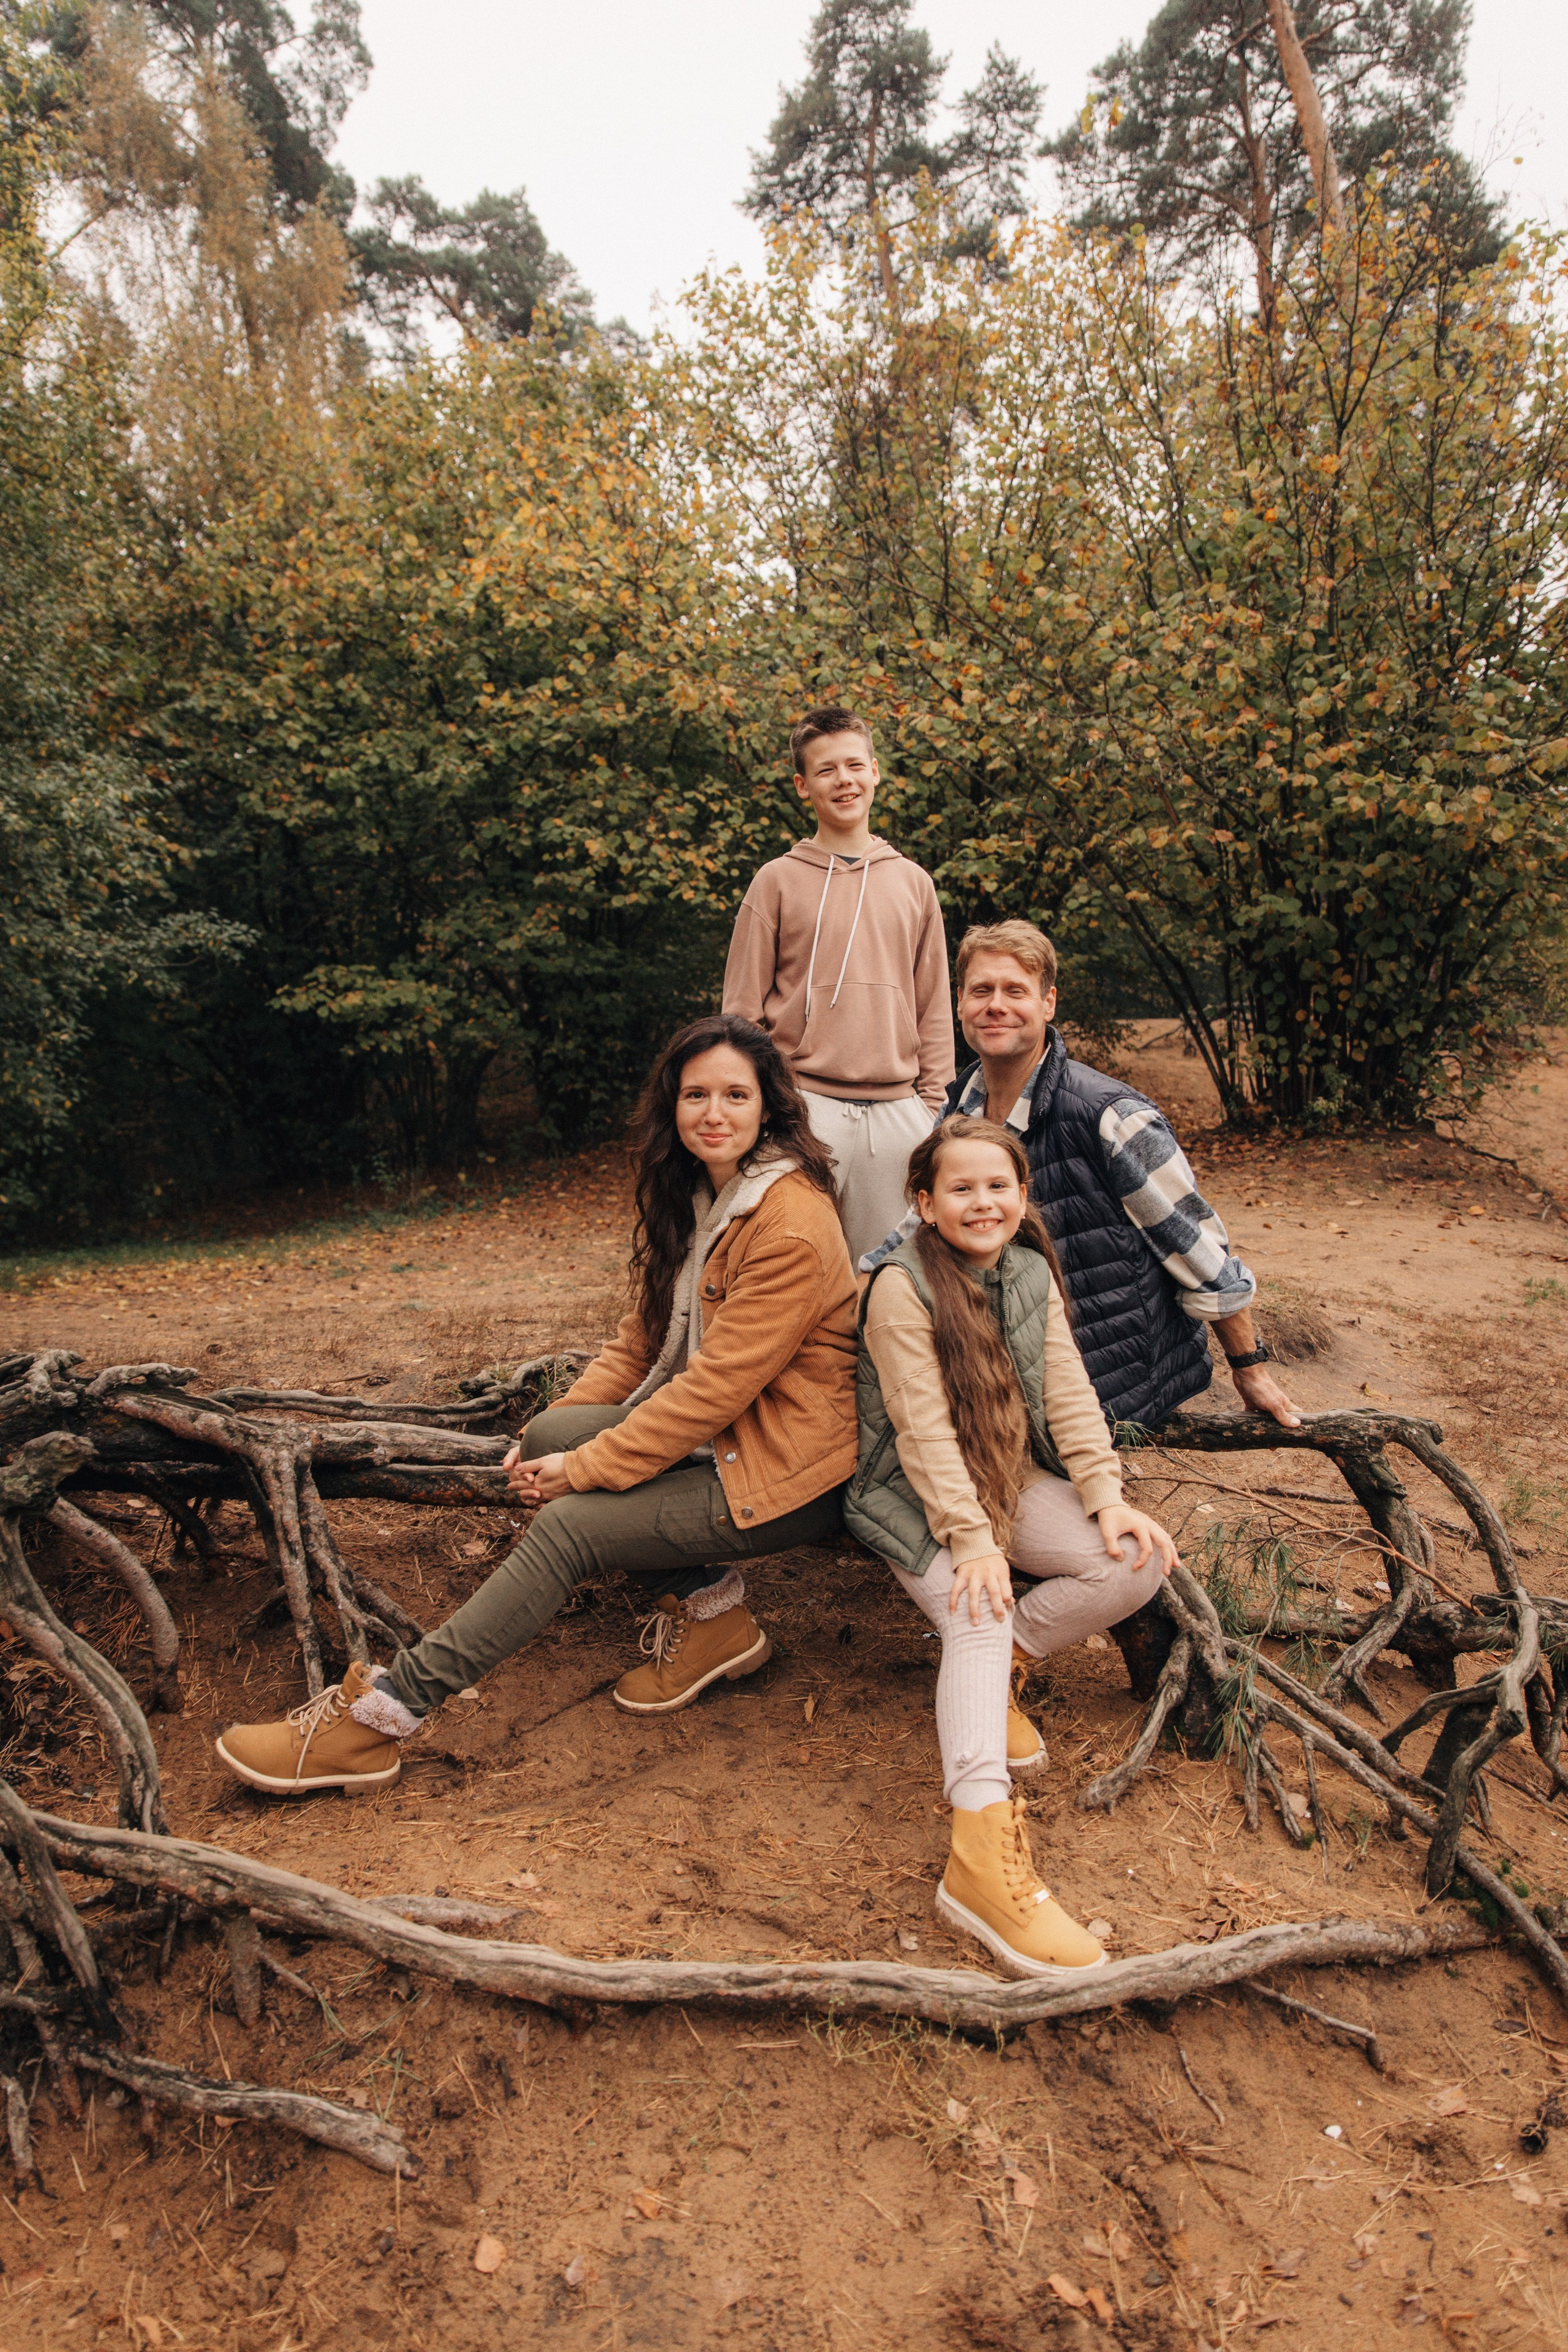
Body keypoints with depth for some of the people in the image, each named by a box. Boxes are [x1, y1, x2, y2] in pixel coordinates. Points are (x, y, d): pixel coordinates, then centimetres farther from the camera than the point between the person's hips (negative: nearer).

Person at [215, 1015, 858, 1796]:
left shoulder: (793, 1227, -22)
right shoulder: (688, 1196, 7)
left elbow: (714, 1387, -24)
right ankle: (707, 1610, -1)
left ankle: (380, 1716, -11)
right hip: (714, 1431, 8)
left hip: (786, 1472, -8)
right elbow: (641, 1339, 9)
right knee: (550, 1437, -10)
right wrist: (561, 1429, -5)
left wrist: (586, 1468, -19)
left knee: (567, 1525, -19)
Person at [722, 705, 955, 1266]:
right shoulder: (778, 880, 4)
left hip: (898, 1110, 3)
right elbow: (742, 1010, 4)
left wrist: (934, 1104, 7)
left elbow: (934, 1009, 14)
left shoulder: (913, 882, 13)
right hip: (805, 1108, -3)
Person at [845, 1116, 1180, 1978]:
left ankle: (990, 1674, 1)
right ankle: (982, 1850, -36)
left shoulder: (1032, 1275, 4)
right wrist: (972, 1540, -26)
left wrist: (1107, 1498, -12)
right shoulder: (902, 1286, -16)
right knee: (978, 1615, -30)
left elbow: (1069, 1393, 0)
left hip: (1014, 1480, 6)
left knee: (1137, 1564, -14)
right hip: (915, 1497, -6)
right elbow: (924, 1427, -20)